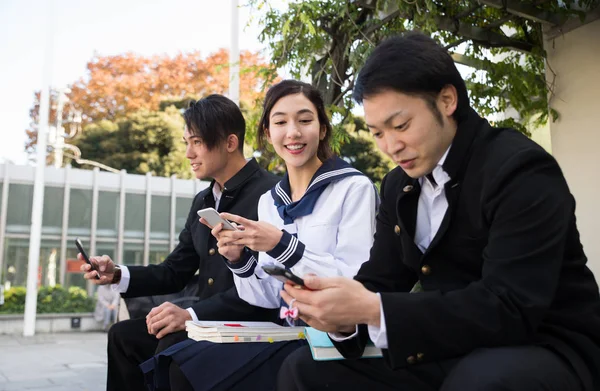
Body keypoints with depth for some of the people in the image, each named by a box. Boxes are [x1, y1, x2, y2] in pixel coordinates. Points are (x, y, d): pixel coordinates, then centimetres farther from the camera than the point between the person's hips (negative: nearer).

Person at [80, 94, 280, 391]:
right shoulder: (202, 201, 13)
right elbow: (174, 273, 15)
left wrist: (191, 314, -27)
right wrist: (117, 275, 0)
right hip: (205, 322, 9)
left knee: (172, 347, -28)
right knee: (123, 335, 4)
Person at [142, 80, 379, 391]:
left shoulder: (353, 188, -8)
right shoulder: (269, 201, 10)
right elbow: (270, 299, 9)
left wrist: (283, 245, -24)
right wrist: (239, 260, -10)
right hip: (287, 333, 6)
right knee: (178, 362, -12)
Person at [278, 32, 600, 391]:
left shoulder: (522, 168, -18)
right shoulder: (398, 186, 6)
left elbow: (509, 309, -28)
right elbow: (380, 281, 6)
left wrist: (373, 309, -33)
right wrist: (343, 316, -17)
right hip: (452, 353, 7)